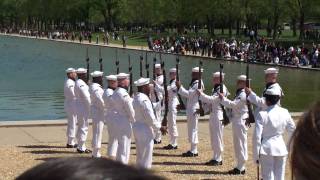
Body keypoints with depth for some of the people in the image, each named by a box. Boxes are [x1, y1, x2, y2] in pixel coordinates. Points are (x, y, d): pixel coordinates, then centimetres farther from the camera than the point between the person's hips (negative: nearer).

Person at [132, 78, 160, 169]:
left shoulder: (136, 98, 9)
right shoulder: (144, 99, -21)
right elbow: (150, 117, -21)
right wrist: (159, 127, -10)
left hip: (136, 126, 10)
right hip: (144, 128, -10)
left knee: (140, 152, 20)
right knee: (146, 151, 0)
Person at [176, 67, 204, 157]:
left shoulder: (197, 84, -15)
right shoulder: (194, 83, 16)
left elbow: (189, 94, -22)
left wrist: (180, 87, -21)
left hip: (194, 109, -10)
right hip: (191, 108, 10)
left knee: (193, 129, -7)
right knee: (191, 129, 14)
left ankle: (193, 151, -4)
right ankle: (193, 149, 19)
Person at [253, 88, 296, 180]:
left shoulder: (262, 114, -13)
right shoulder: (285, 113, -2)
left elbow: (257, 136, -12)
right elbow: (292, 131, 9)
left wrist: (256, 155, -3)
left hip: (267, 149, -3)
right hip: (281, 148, 3)